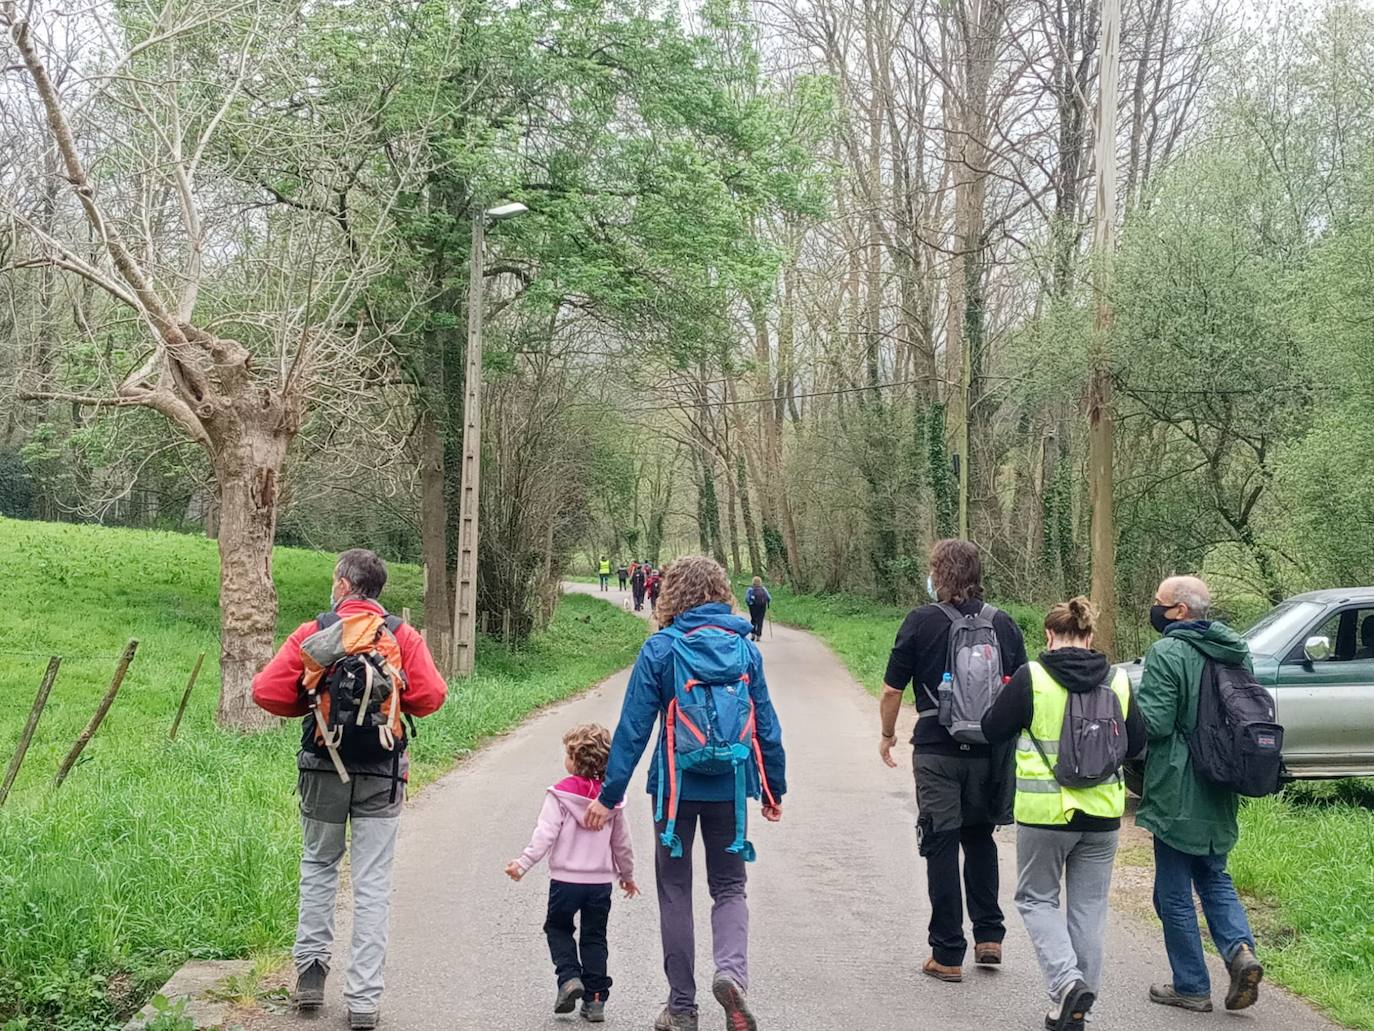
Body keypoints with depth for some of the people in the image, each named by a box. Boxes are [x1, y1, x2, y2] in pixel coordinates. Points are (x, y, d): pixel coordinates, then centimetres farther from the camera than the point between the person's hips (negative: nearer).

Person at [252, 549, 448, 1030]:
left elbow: (267, 691, -9)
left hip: (323, 771, 0)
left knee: (318, 866, 22)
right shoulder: (403, 636, -2)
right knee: (373, 885, 4)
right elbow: (430, 696, -9)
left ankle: (311, 968, 22)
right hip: (382, 777, 0)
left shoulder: (313, 634, -3)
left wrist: (307, 706, 9)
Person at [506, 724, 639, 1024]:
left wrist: (523, 864, -14)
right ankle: (595, 1000, 12)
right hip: (601, 880, 3)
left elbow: (545, 834, -16)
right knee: (594, 938, 12)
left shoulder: (561, 793, -9)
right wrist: (627, 875, 25)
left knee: (558, 928, 19)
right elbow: (621, 842, 12)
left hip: (565, 878, -3)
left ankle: (569, 976, -1)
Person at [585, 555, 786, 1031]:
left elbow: (634, 726, -9)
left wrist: (609, 795, -4)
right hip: (731, 788, 2)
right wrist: (773, 789, 15)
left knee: (675, 891, 12)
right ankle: (732, 970, -13)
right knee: (729, 886, 15)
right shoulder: (745, 648, 0)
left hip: (676, 785, -2)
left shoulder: (660, 648, -8)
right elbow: (766, 724, 4)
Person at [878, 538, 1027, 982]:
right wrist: (1008, 735, 22)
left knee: (942, 846, 3)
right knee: (980, 838, 22)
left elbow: (892, 690, -5)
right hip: (990, 751, 4)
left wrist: (887, 735, 12)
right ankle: (989, 935, 20)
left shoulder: (921, 621, -7)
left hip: (937, 750, -4)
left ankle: (947, 954, 7)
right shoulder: (1004, 624, 4)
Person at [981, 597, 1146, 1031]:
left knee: (1036, 898, 13)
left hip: (1044, 813, -3)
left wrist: (1009, 697, 16)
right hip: (1102, 815, 3)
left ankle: (1065, 979, -8)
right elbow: (1136, 743, 8)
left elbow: (993, 731, -3)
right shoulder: (1118, 681, 0)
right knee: (1089, 906, 13)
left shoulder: (1030, 678, -11)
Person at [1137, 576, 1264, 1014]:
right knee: (1214, 879, 21)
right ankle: (1240, 950, 0)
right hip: (1220, 796, 7)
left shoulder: (1166, 653, -17)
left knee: (1174, 892, 5)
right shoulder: (1234, 653, 8)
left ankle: (1191, 986, 11)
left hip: (1178, 793, -7)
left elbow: (1154, 722, -21)